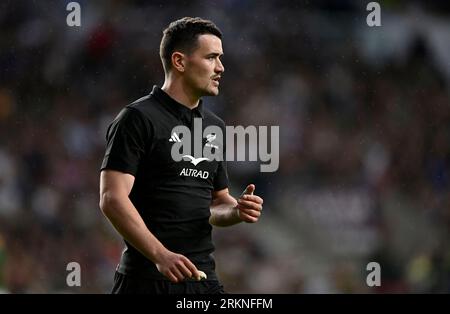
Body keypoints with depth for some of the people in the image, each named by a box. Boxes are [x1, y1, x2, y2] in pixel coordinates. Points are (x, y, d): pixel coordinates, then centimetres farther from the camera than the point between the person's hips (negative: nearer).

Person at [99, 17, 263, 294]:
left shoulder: (215, 127, 16)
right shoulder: (137, 119, -7)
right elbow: (112, 199, -15)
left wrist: (237, 211, 1)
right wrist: (160, 255, -26)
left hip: (203, 278, 7)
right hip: (148, 278, -6)